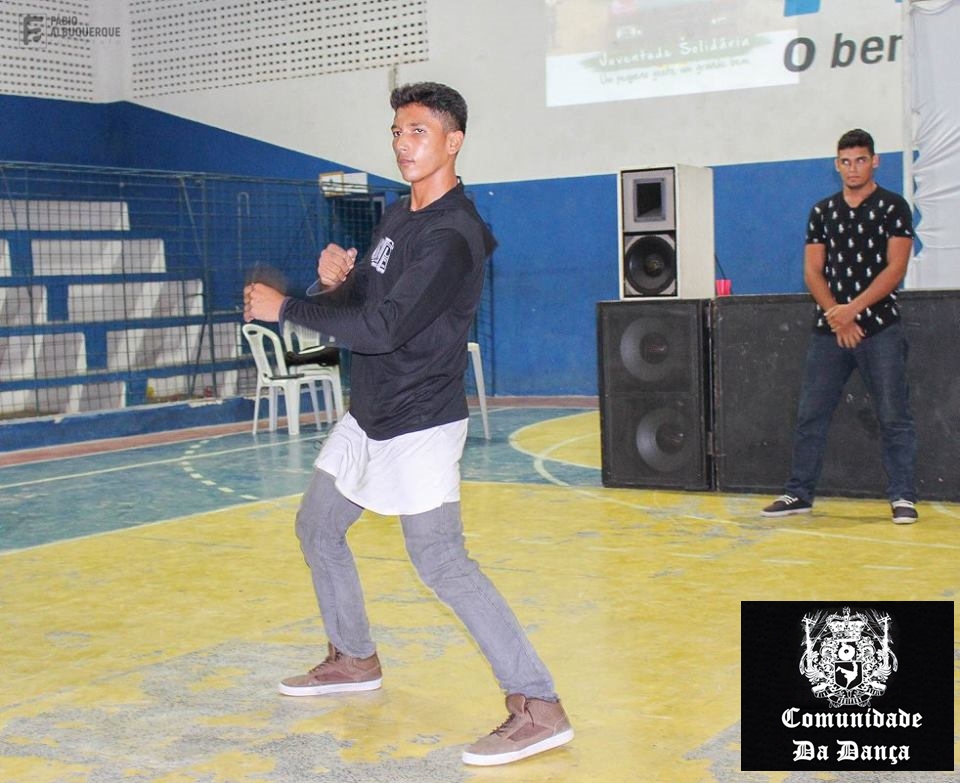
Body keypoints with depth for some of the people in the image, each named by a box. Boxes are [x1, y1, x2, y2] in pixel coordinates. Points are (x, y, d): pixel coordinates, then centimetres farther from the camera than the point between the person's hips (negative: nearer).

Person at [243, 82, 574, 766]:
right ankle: (354, 659, 37)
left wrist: (285, 308, -19)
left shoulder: (452, 236, -21)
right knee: (318, 527, 19)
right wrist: (335, 281, -9)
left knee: (441, 561, -15)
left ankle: (538, 708, -13)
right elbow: (361, 302, 15)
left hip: (420, 426, -10)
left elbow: (382, 328, -27)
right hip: (368, 418, 10)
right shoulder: (398, 216, 10)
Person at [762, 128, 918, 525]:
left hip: (880, 327, -4)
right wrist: (836, 316, -8)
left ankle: (902, 497, 3)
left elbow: (896, 267, -8)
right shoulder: (822, 211, 11)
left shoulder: (893, 207, 1)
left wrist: (854, 309, -16)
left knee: (893, 417, -3)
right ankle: (799, 493, 12)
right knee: (810, 415, 4)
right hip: (828, 328, 4)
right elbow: (812, 271, 7)